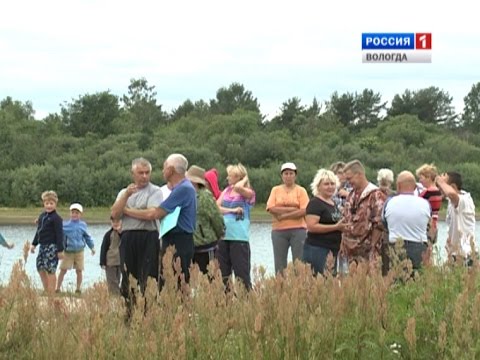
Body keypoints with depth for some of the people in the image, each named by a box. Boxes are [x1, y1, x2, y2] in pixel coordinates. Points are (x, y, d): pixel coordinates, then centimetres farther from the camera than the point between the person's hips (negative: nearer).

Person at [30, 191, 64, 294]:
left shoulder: (56, 218, -12)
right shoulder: (42, 216, 12)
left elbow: (59, 234, -14)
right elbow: (38, 231, 21)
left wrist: (60, 250, -16)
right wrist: (34, 244, 19)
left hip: (52, 247, -8)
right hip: (43, 246, 8)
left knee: (50, 270, -5)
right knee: (40, 267, 11)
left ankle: (51, 293, 1)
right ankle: (46, 290, 23)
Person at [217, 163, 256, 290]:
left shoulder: (248, 193, -3)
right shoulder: (226, 191, 13)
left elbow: (238, 187, -25)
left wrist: (245, 179, -6)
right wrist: (232, 210, -8)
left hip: (239, 237, -5)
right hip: (223, 235, 6)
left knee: (241, 272, -5)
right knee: (223, 272, 7)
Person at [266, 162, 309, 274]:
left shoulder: (301, 190, 5)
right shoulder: (275, 190, 11)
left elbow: (304, 211, -8)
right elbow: (271, 209, -4)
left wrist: (283, 215, -11)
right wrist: (293, 209, -9)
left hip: (297, 230, -2)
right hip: (279, 231, 2)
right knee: (279, 264, 2)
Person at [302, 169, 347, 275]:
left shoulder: (334, 203, 17)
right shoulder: (315, 203, -9)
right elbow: (311, 226, -21)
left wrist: (344, 226, 11)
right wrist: (336, 227, -20)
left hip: (333, 250, 9)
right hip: (317, 249, -9)